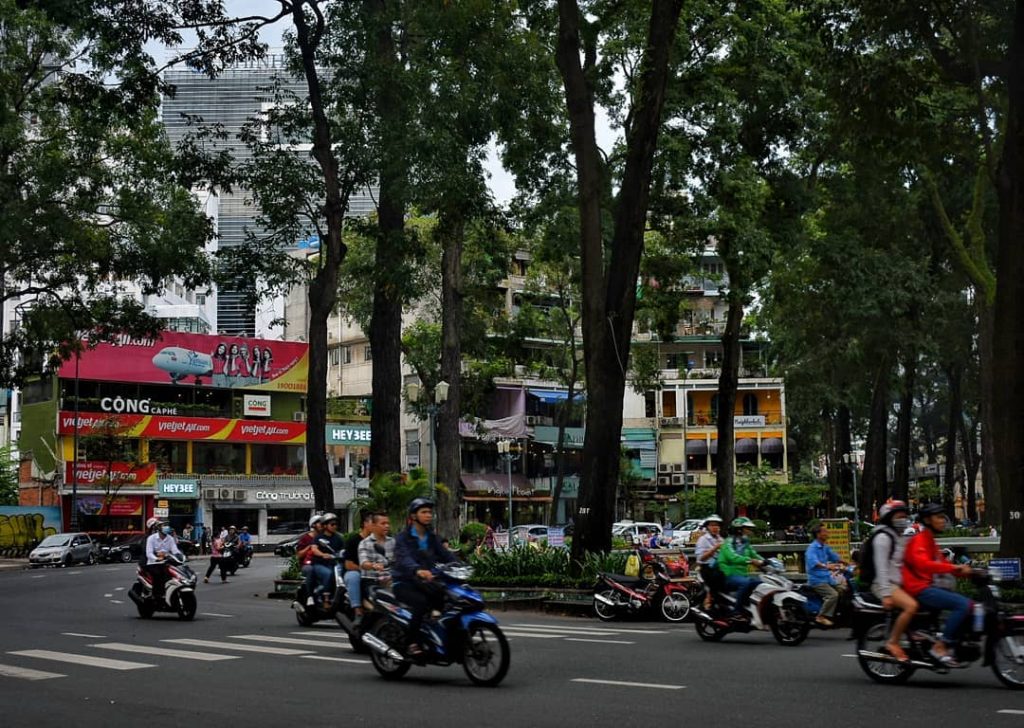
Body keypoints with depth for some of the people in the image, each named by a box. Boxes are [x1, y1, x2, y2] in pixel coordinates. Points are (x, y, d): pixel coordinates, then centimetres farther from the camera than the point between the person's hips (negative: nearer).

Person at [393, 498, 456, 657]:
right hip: (404, 583, -6)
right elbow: (404, 558, -24)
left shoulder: (431, 538, 17)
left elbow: (445, 555, 5)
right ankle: (411, 643, -28)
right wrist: (418, 570, -46)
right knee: (421, 602, -34)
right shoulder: (403, 537, -4)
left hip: (425, 583, 6)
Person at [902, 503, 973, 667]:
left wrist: (966, 571, 6)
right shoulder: (919, 540, -9)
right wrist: (954, 567, -32)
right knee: (963, 604, -22)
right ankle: (939, 647, -22)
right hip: (919, 590, -10)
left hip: (926, 587, 10)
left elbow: (942, 564, 22)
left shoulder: (930, 542, 24)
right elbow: (922, 563, -27)